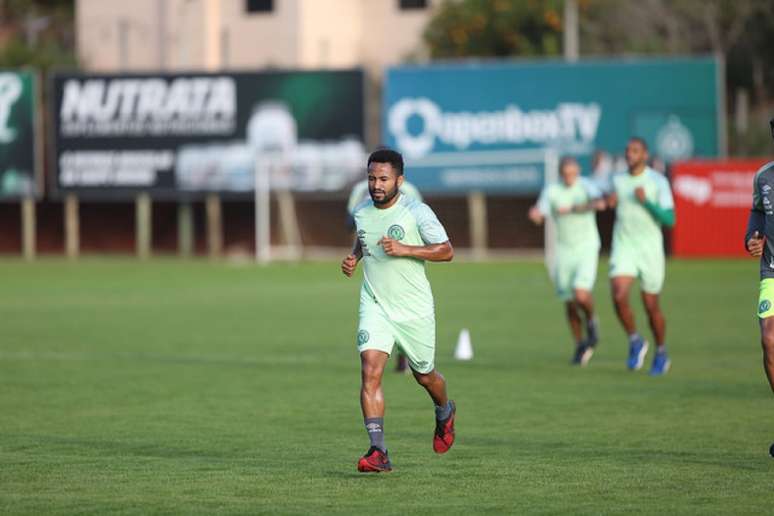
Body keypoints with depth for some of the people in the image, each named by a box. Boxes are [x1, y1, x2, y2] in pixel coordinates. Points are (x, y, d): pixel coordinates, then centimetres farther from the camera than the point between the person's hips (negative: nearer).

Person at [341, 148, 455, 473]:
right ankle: (378, 452, -22)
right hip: (375, 306, 3)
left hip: (414, 310, -2)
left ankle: (445, 413, 52)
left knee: (424, 376, 15)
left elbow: (446, 251, -12)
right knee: (370, 371, -18)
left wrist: (405, 249, -23)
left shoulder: (417, 212, -13)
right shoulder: (361, 213, 3)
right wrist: (353, 258, 4)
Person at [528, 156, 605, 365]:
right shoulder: (551, 190, -3)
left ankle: (591, 321, 11)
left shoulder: (586, 186, -9)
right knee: (570, 302, 7)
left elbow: (599, 202, -31)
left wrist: (572, 209, -35)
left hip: (587, 248, -3)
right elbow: (539, 215, -18)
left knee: (581, 295, -21)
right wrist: (535, 214, -42)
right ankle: (580, 345, 26)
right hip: (564, 250, 3)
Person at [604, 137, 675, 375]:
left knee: (651, 306, 7)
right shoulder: (617, 179, 4)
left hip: (650, 249, -2)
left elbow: (670, 219, -13)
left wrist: (646, 201, -24)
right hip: (623, 248, 2)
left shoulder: (658, 181, -8)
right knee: (619, 297, -20)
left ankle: (661, 354, 29)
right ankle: (635, 342, 4)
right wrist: (610, 200, 3)